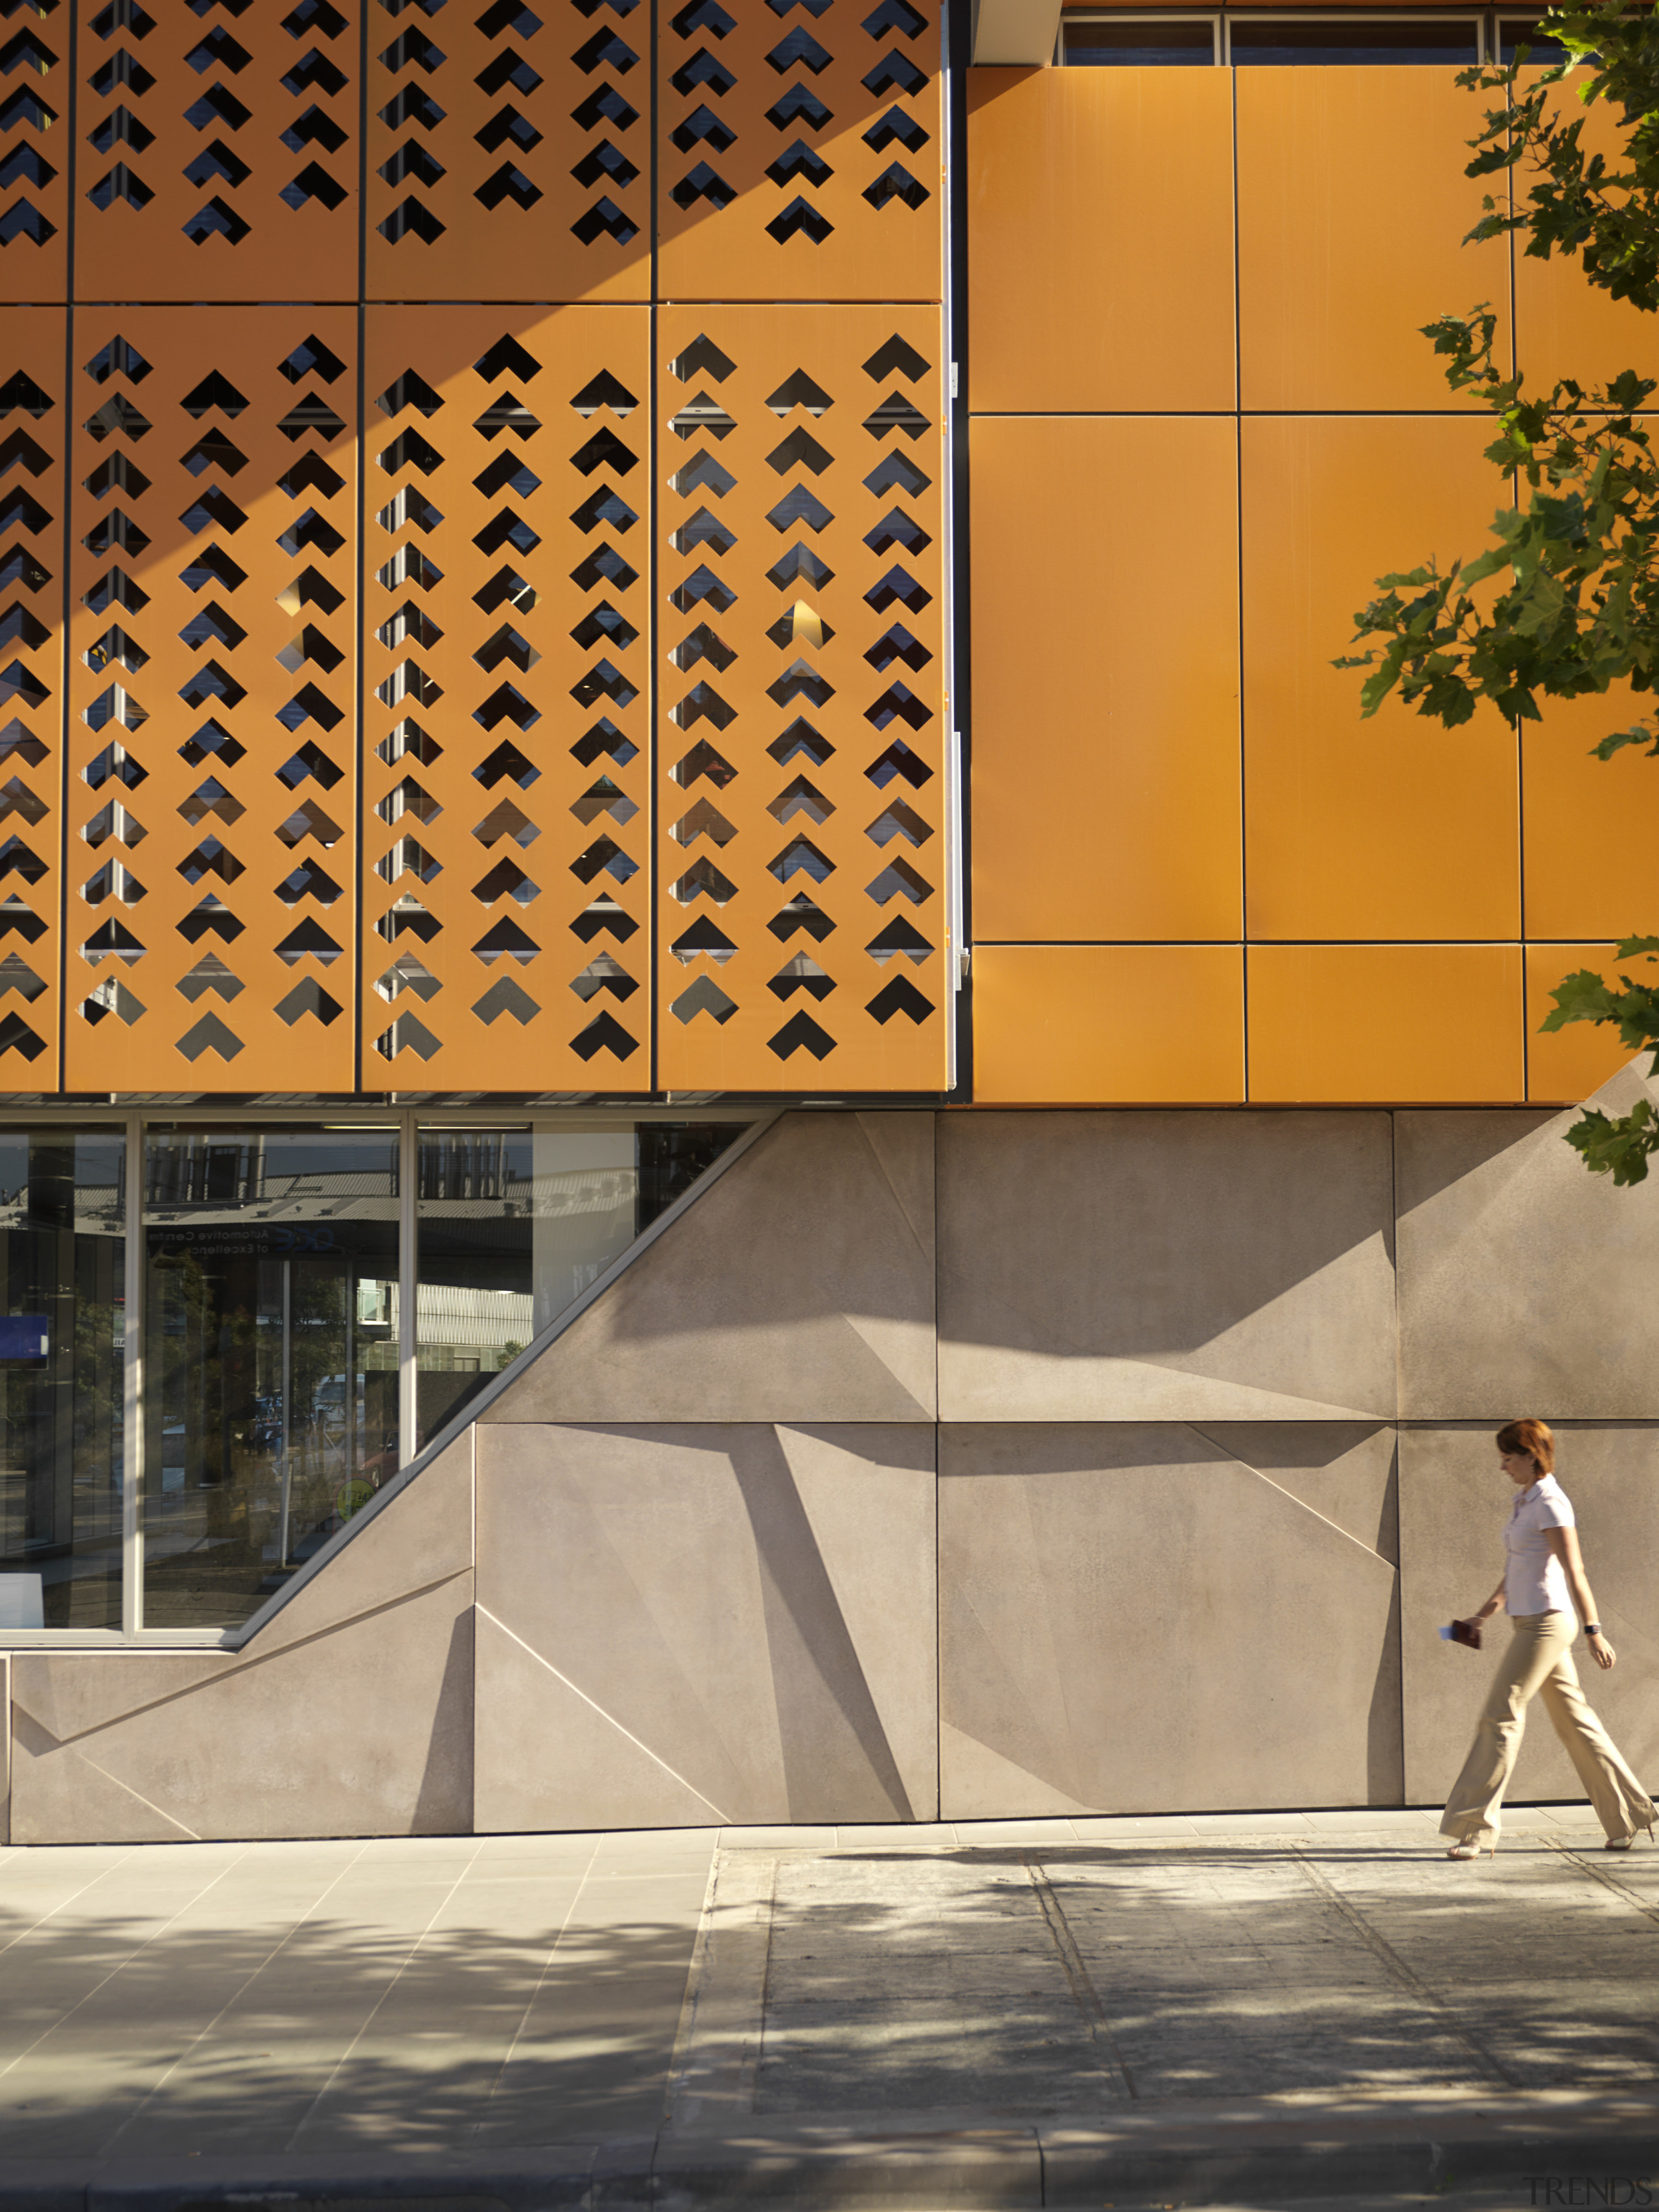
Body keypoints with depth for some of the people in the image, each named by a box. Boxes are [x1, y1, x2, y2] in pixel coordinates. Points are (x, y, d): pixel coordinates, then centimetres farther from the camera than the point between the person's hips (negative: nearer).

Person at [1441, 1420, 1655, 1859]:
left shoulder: (1550, 1503, -14)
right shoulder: (1525, 1501, 14)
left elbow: (1574, 1571, -17)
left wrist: (1593, 1631, -18)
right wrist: (1493, 1604, 22)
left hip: (1546, 1623, -10)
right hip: (1529, 1623, 10)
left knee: (1500, 1717, -8)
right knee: (1573, 1718, 12)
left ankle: (1477, 1827, -6)